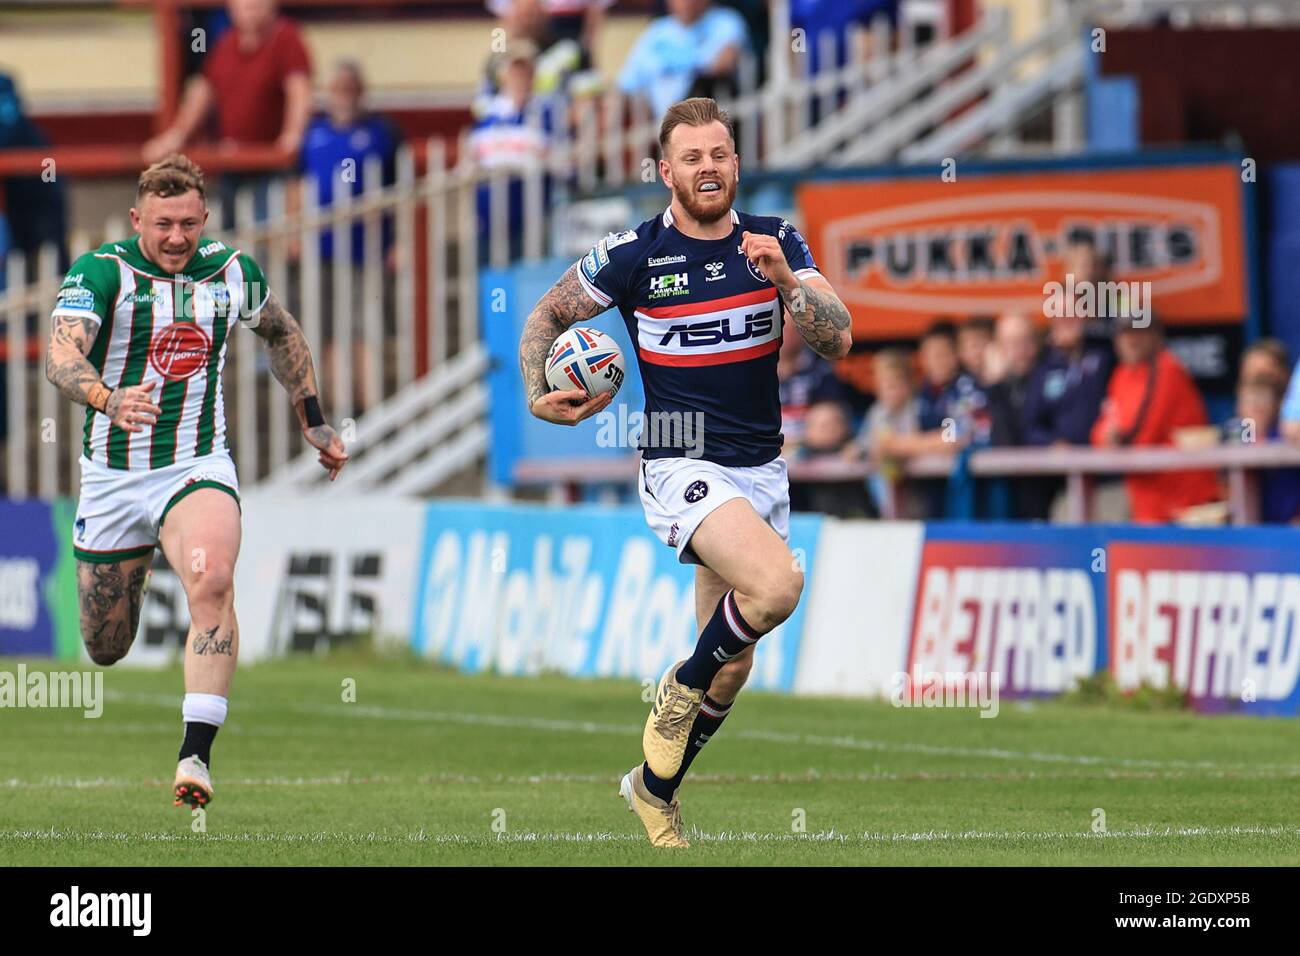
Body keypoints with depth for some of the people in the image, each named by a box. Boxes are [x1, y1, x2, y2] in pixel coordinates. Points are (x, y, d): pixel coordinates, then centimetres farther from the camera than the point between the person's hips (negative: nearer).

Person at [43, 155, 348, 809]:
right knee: (105, 650, 9)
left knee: (212, 580, -31)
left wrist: (314, 421, 22)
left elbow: (280, 334, 22)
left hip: (198, 465, 0)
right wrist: (107, 398, -48)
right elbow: (62, 358, -28)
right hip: (113, 475, 0)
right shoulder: (100, 273, -12)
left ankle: (197, 754, -34)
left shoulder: (234, 272, 0)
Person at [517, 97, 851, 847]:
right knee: (777, 583, -31)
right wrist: (539, 393, -8)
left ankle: (655, 788, 33)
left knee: (734, 665, 11)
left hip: (763, 470, 5)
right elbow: (548, 315, 7)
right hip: (682, 467, -5)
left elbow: (838, 342, -8)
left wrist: (785, 280, -23)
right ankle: (682, 689, -6)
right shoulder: (633, 255, -7)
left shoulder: (778, 243, 1)